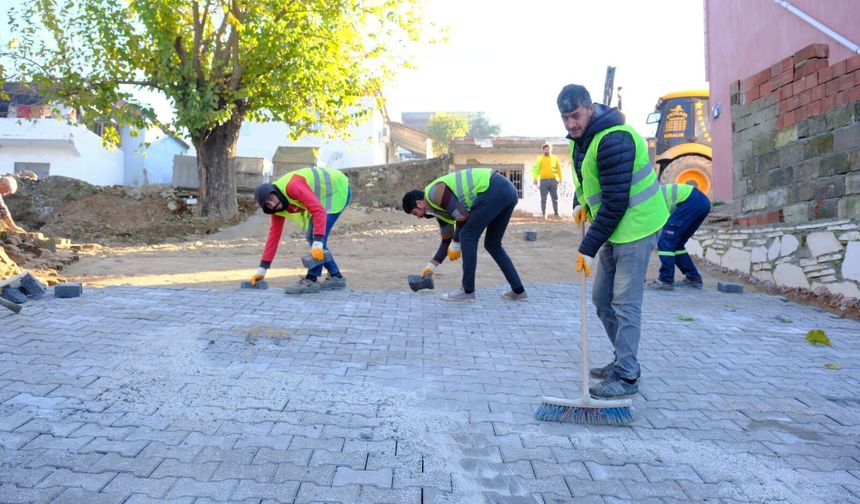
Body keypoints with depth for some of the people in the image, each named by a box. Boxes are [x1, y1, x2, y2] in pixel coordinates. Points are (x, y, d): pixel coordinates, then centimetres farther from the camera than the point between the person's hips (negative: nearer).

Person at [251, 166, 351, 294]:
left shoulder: (292, 187, -30)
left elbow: (319, 211, -36)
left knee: (316, 235, -18)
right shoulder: (278, 208, -3)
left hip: (338, 189, -9)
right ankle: (335, 278, 14)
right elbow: (273, 235, 4)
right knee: (311, 236, 6)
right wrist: (262, 269, 3)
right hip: (325, 195, 9)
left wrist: (317, 243, -41)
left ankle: (311, 281, -12)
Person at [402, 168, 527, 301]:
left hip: (494, 190, -10)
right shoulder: (439, 207, 23)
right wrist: (430, 267, 35)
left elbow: (463, 216, -13)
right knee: (492, 244, 17)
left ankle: (468, 290, 4)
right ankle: (518, 290, 17)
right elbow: (447, 239, 30)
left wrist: (455, 244, 1)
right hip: (506, 189, 10)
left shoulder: (434, 193, -5)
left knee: (468, 237, -2)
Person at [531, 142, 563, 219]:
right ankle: (544, 214, 7)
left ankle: (556, 213, 8)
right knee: (543, 199, 2)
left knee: (555, 198, 3)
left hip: (553, 180, 1)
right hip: (543, 180, -1)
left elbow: (559, 169, 12)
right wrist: (535, 178, -13)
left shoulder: (555, 158, 12)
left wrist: (560, 179, 5)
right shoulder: (540, 158, 7)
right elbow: (536, 169, -2)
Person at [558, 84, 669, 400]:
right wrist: (584, 204, 4)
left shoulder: (613, 140, -23)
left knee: (625, 303, -7)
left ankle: (626, 377, 3)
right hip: (614, 230, 10)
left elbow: (615, 202, -25)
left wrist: (588, 248, -22)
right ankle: (623, 361, 27)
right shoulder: (582, 137, 8)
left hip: (635, 227, -10)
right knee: (601, 298, 14)